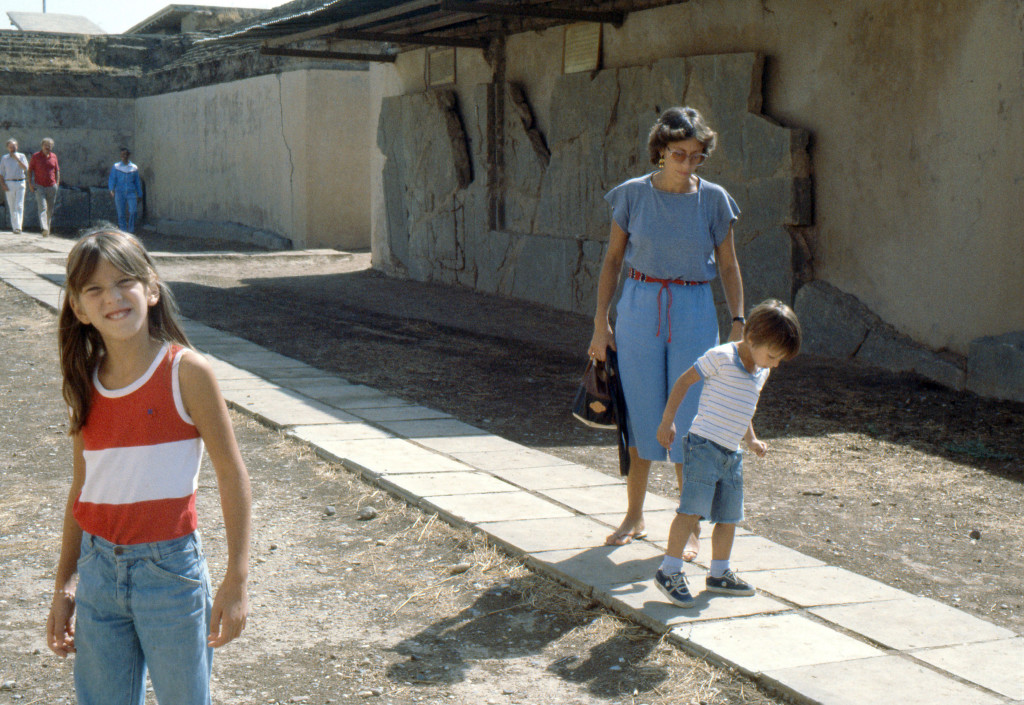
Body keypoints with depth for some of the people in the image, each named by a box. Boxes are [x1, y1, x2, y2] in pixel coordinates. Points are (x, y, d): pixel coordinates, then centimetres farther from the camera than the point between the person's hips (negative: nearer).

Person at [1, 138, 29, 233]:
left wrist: (17, 159, -16)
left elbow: (26, 168, -8)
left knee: (19, 206, -11)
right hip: (9, 184, 1)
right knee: (12, 207, 2)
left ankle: (18, 227, -17)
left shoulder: (21, 156, 7)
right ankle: (14, 227, 8)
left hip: (20, 183, -1)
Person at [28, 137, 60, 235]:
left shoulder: (53, 156, 9)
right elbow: (30, 170, 4)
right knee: (42, 207, -16)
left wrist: (57, 183, 7)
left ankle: (48, 228, 21)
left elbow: (57, 170, 17)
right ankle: (43, 228, -28)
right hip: (39, 186, -3)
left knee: (50, 210, 8)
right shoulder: (35, 156, 0)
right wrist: (30, 183, -3)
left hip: (52, 186, 3)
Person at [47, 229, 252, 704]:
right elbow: (83, 487, 13)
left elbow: (231, 474, -8)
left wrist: (236, 579, -11)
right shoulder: (85, 385, 4)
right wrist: (63, 586, 14)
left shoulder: (186, 371, -10)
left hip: (169, 564, -4)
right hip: (98, 567, 4)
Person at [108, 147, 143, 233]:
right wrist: (111, 190, -19)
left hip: (131, 192, 0)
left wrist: (139, 195, 17)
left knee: (133, 211, -19)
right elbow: (112, 179, -1)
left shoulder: (134, 168, 9)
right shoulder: (116, 167, 6)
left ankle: (130, 230, -11)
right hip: (119, 193, 0)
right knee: (121, 214, 0)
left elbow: (137, 182, 16)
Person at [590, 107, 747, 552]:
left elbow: (728, 266, 5)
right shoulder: (632, 194, -2)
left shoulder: (714, 200, -2)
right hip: (639, 309, 1)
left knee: (689, 420, 0)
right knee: (640, 415, 6)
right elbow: (612, 260, 4)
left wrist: (738, 324, -3)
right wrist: (601, 323, 0)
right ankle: (634, 517, 22)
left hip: (693, 314, 0)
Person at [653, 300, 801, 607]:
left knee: (729, 517, 11)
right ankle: (669, 571, -6)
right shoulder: (721, 357, -11)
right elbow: (684, 381, -6)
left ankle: (719, 574, 25)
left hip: (731, 454, 8)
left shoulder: (761, 372, 14)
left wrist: (751, 440, 28)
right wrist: (668, 420, -7)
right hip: (704, 445, -8)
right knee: (692, 509, -13)